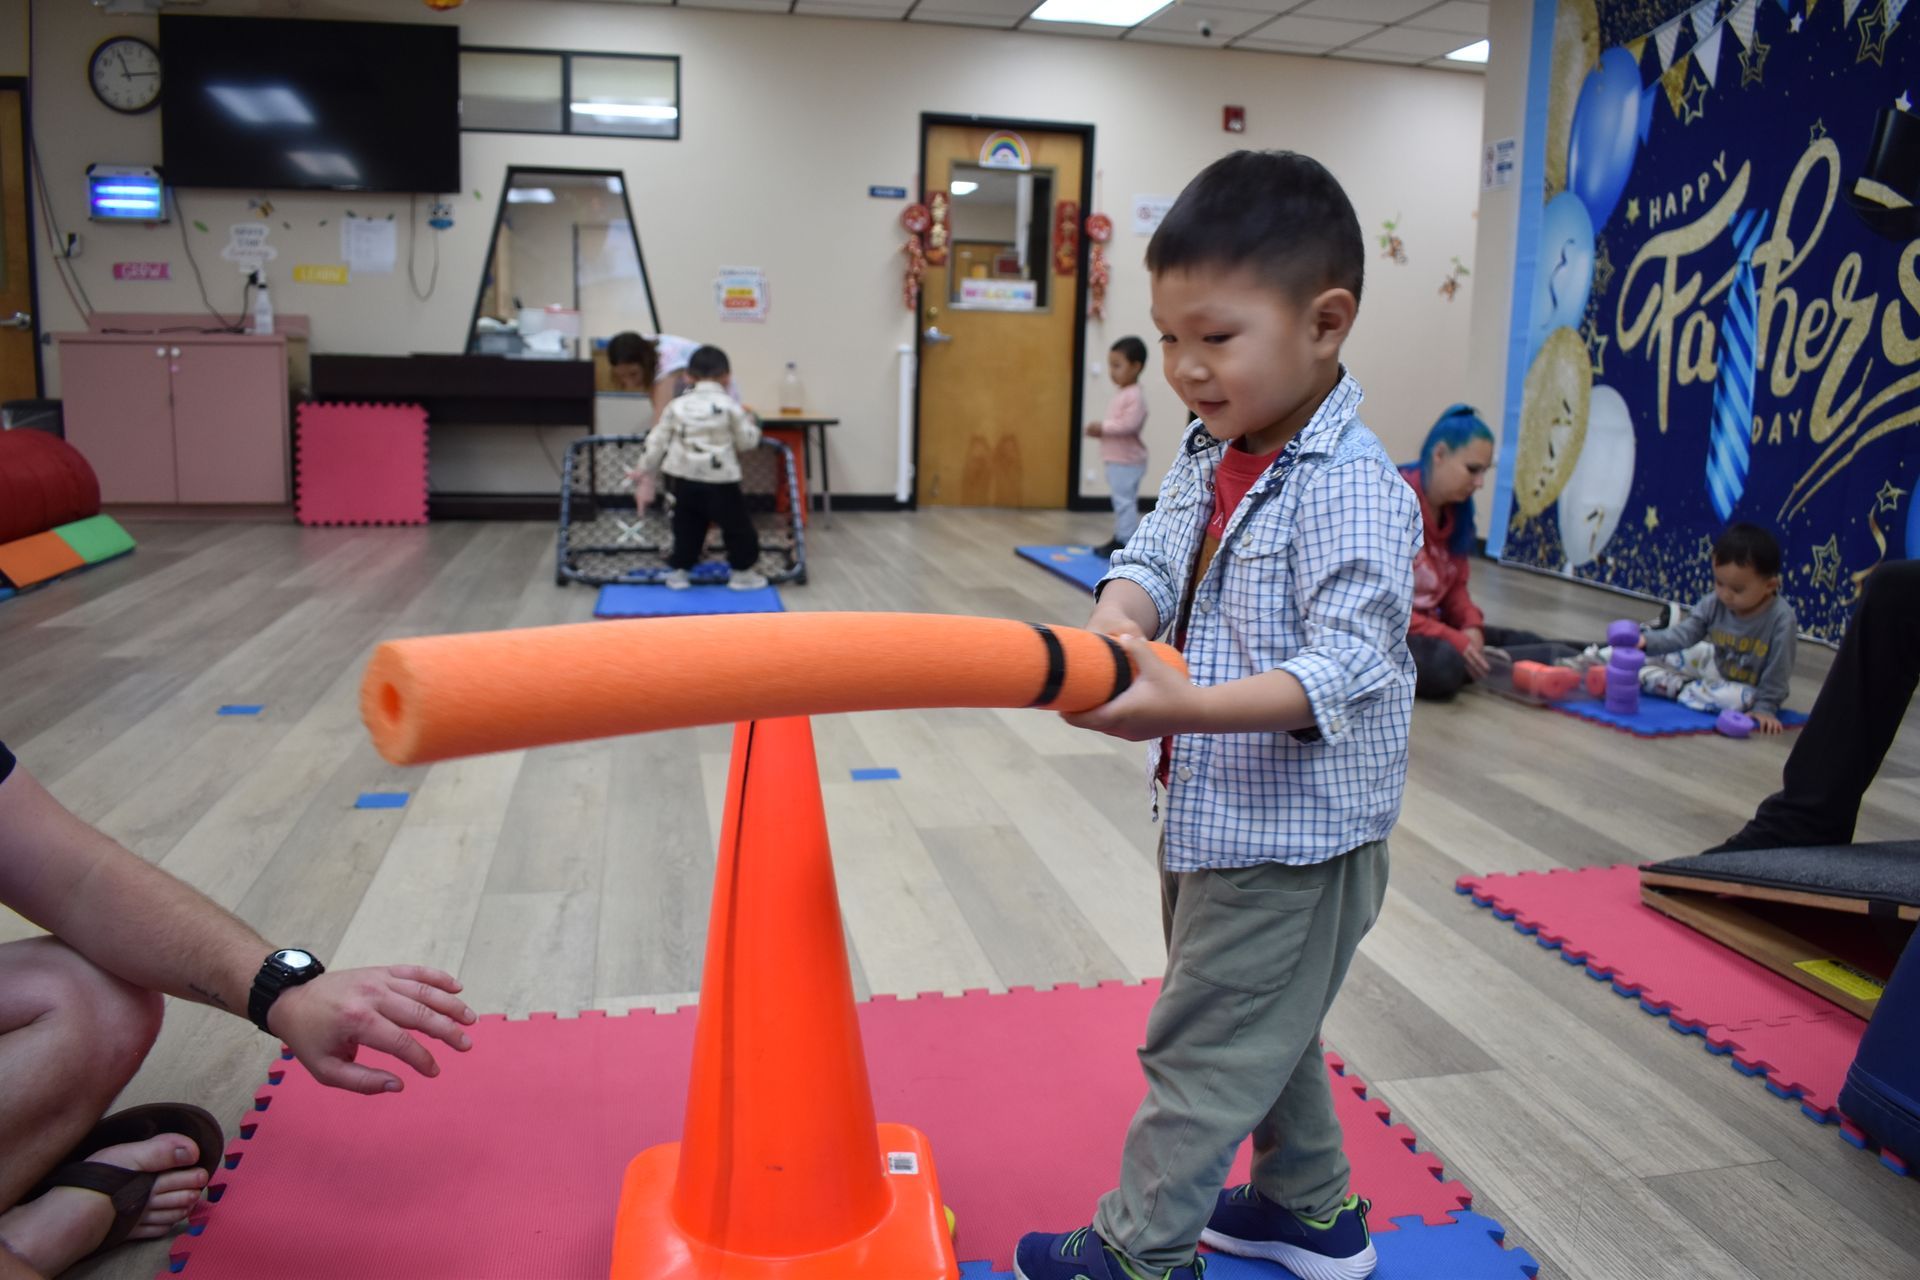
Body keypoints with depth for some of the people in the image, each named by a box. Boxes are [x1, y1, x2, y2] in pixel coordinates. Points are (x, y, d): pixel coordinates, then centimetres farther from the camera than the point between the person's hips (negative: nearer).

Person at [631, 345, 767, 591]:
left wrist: (643, 471, 17)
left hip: (684, 479, 5)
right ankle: (742, 573, 13)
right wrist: (751, 424, 23)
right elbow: (747, 441, 1)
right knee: (737, 525, 9)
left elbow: (656, 441, 8)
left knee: (686, 527, 17)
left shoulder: (677, 405, 6)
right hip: (719, 481, -4)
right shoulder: (729, 406, -6)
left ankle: (677, 571, 23)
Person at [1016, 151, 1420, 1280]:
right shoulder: (1212, 455, 3)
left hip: (1296, 833, -9)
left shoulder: (1352, 488, -24)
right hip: (1218, 812, 9)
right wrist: (1118, 618, -26)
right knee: (1264, 1029, 25)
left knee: (1202, 1046, 6)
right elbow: (1155, 552, -2)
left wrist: (1188, 706, -43)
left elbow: (1348, 667, -29)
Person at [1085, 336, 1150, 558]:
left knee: (1125, 501, -8)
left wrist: (1103, 427, -18)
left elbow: (1129, 424, -25)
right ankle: (1119, 540, 22)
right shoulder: (1121, 394, 16)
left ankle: (1126, 544, -5)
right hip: (1117, 460, 10)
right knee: (1121, 502, 15)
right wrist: (1100, 430, 5)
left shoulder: (1135, 396, -16)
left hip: (1127, 462, -10)